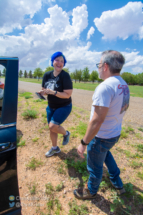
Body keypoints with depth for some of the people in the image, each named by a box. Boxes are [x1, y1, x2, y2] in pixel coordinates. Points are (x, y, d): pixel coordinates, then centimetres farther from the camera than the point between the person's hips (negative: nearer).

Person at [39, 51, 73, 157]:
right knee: (51, 128, 13)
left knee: (53, 126, -18)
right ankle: (55, 148, 37)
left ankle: (66, 133, 17)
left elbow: (67, 94, -23)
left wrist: (52, 92, -30)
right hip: (51, 106, 6)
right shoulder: (47, 75, -2)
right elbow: (44, 90, 7)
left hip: (64, 107, -6)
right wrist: (43, 92, -16)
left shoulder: (65, 75, -18)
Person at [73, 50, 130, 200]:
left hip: (101, 137, -8)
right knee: (105, 153, 35)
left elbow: (97, 120, -31)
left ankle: (91, 191, 47)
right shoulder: (124, 86, 1)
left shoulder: (105, 87, -27)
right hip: (115, 134, 9)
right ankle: (118, 184, 51)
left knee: (95, 166, 17)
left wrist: (84, 143, -21)